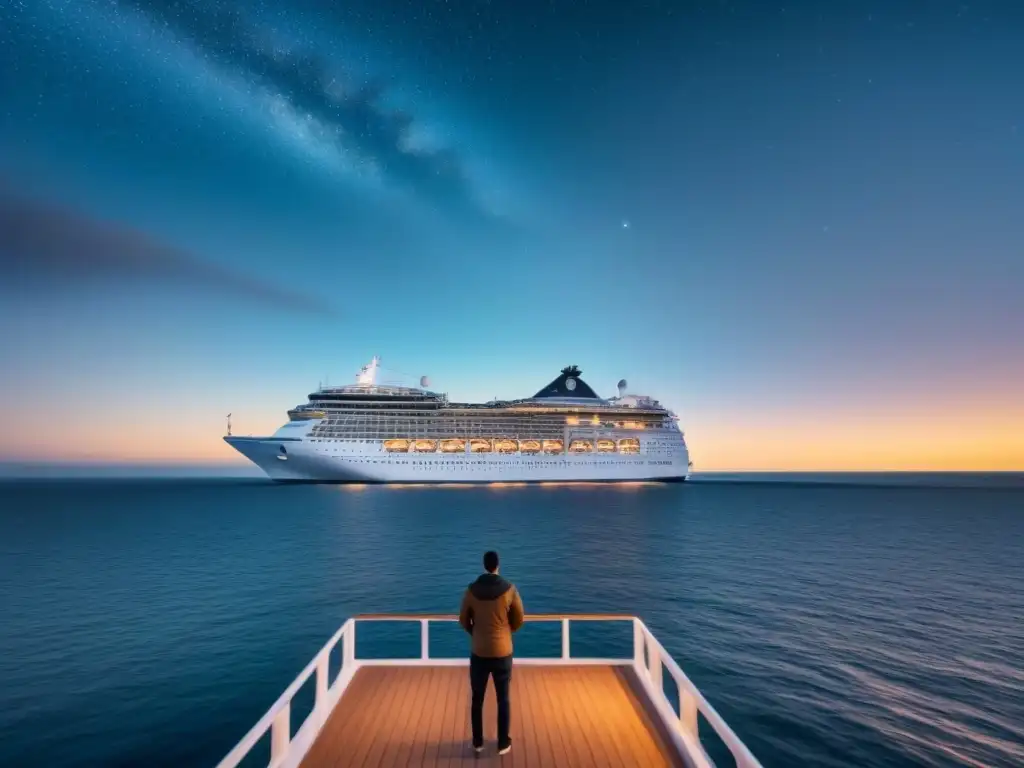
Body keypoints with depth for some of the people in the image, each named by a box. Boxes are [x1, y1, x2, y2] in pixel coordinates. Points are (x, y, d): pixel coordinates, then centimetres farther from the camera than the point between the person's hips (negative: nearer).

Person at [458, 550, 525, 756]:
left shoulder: (471, 590, -8)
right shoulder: (510, 589, -11)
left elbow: (463, 621, 2)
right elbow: (519, 620, -2)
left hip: (479, 653, 1)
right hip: (502, 652, -1)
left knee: (477, 700, 16)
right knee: (503, 700, 13)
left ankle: (477, 743, 27)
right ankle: (503, 744, 23)